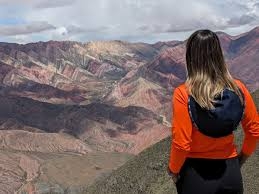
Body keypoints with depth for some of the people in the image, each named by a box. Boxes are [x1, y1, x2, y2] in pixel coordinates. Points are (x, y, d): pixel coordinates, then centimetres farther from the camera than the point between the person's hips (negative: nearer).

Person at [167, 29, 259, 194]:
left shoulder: (184, 94, -20)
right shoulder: (238, 88, -9)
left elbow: (181, 143, -19)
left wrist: (173, 169, -1)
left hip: (196, 173, -3)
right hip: (231, 171, 3)